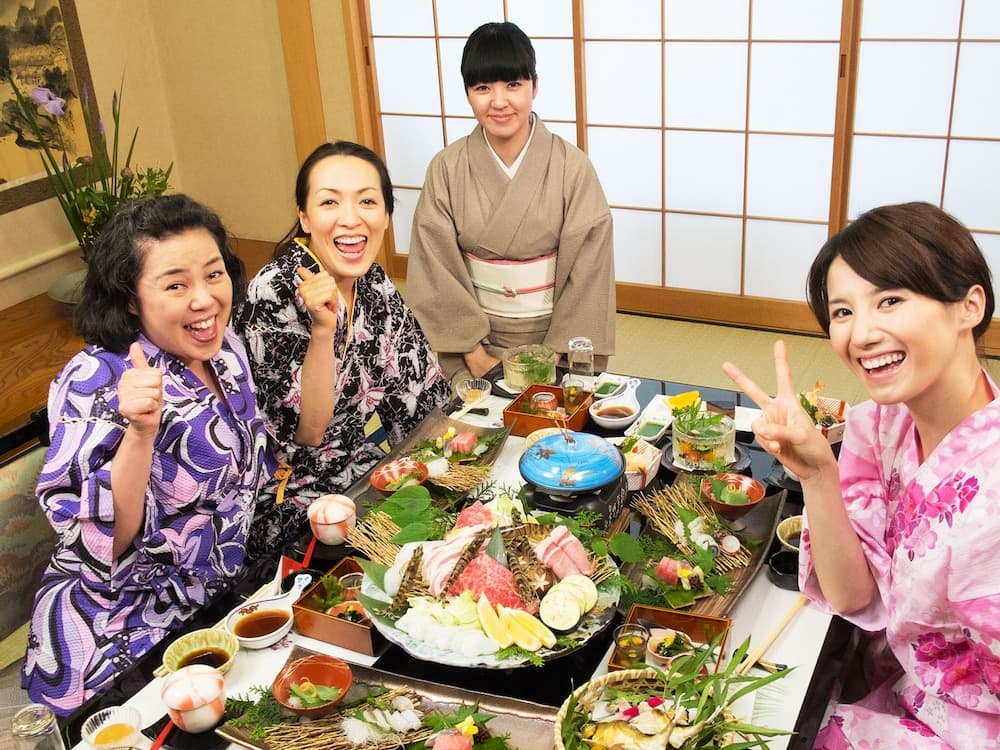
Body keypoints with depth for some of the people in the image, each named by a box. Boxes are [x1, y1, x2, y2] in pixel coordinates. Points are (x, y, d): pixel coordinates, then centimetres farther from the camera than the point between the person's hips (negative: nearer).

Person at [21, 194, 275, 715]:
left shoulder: (223, 348, -2)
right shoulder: (96, 381, -21)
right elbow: (100, 543, -27)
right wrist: (140, 431, -39)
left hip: (221, 592, 6)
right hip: (120, 628, -6)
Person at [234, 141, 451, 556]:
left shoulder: (373, 281, -1)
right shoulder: (275, 293, -20)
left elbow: (424, 395, 7)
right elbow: (304, 435, -22)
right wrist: (321, 329, -30)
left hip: (365, 477, 7)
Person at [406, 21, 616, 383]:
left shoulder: (573, 168, -12)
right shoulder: (446, 170, -9)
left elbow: (587, 274, -11)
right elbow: (438, 271, -8)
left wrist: (555, 356, -14)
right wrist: (475, 354, -12)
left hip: (555, 333, -1)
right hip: (475, 336, 1)